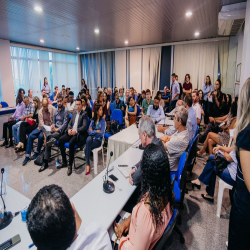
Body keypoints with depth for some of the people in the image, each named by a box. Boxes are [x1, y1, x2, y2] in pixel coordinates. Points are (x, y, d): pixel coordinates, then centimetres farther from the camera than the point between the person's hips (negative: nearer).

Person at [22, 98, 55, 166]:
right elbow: (41, 123, -6)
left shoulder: (52, 109, -9)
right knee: (30, 136, -15)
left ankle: (37, 152, -5)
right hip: (41, 127, 4)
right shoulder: (40, 111, 0)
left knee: (41, 136, -30)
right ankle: (27, 156, -8)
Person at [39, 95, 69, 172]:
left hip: (61, 131, -6)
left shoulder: (66, 112, -4)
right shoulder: (55, 111, 18)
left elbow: (65, 124, -11)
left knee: (48, 138, -31)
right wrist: (53, 125, -3)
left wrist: (57, 129, -23)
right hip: (55, 129, 6)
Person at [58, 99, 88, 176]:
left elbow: (85, 126, -13)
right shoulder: (74, 113, 19)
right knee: (60, 140, -14)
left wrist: (76, 130, -22)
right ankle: (64, 162, 0)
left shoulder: (84, 114, -3)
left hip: (79, 134, -7)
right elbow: (70, 123, 19)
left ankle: (70, 165, -19)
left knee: (71, 143, -33)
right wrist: (69, 129, -3)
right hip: (71, 132, 7)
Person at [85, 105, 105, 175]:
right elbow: (89, 131, 2)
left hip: (98, 140, -3)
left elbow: (101, 133, -12)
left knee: (87, 148, -26)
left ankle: (88, 165, -7)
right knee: (88, 139, -34)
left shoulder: (102, 121, -5)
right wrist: (96, 131, -10)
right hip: (91, 137, 3)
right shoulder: (93, 120, 7)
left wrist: (93, 131, -3)